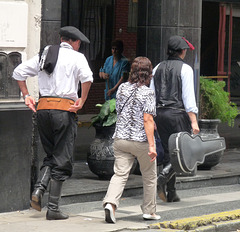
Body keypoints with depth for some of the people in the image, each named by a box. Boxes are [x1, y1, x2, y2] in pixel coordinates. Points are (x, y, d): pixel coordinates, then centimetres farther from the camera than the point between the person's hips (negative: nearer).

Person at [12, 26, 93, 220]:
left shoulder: (44, 55, 15)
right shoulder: (77, 57, -1)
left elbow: (19, 72, 13)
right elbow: (87, 77, -19)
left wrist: (27, 96, 15)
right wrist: (82, 101, -9)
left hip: (42, 108, 5)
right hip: (64, 109, -5)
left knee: (51, 155, 20)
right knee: (62, 160, 1)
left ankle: (38, 190, -3)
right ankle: (53, 208, -1)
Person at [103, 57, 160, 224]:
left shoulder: (122, 88, 5)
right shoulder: (147, 93, -12)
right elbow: (148, 120, -16)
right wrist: (152, 145, -16)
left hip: (121, 139, 4)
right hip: (141, 141, -4)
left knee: (120, 174, 1)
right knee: (150, 177, 13)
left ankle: (110, 202, -23)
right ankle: (149, 211, 22)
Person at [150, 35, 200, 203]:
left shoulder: (158, 68, 12)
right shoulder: (185, 69, -6)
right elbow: (188, 96, -12)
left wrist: (151, 118, 18)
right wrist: (193, 121, -13)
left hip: (160, 113, 6)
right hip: (177, 113, -6)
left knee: (169, 152, 10)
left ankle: (171, 193, 9)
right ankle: (163, 178, -22)